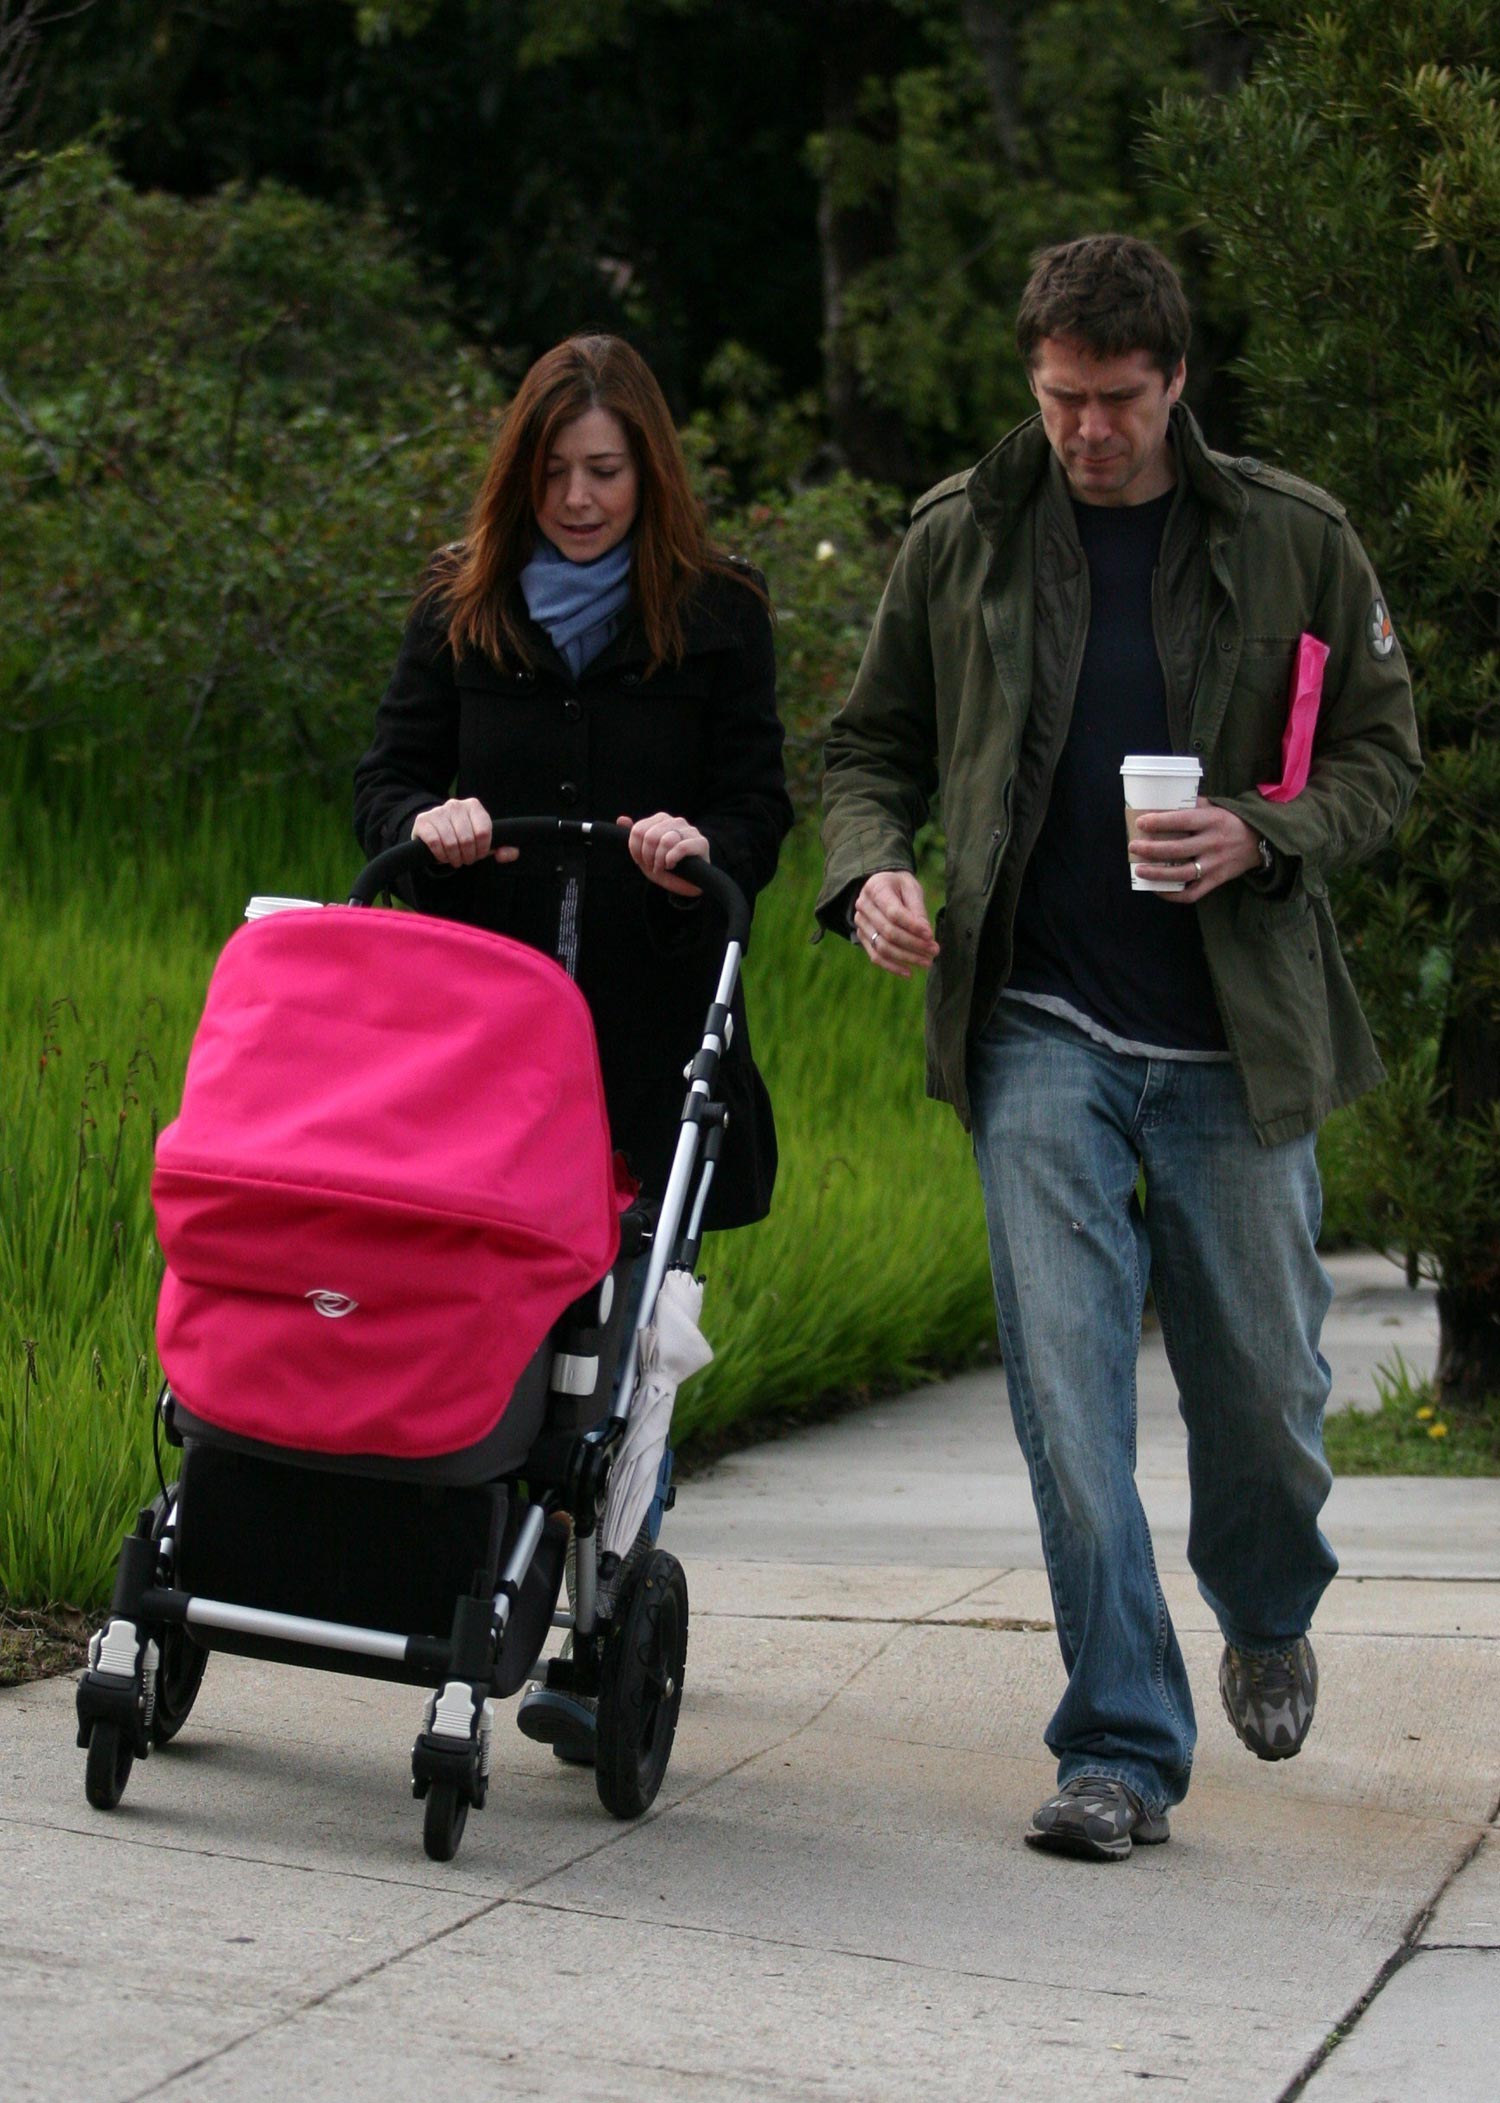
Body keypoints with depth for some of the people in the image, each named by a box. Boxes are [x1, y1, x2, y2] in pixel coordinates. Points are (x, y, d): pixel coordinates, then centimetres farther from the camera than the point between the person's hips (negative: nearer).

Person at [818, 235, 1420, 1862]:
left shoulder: (1294, 540, 1)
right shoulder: (959, 538, 4)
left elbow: (1383, 756, 6)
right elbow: (872, 744, 13)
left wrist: (1259, 837, -14)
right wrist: (870, 869, -8)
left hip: (1236, 1039, 0)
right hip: (1041, 1035, 0)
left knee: (1262, 1386, 9)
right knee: (1066, 1388, -8)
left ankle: (1266, 1620, 41)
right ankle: (1121, 1747, -1)